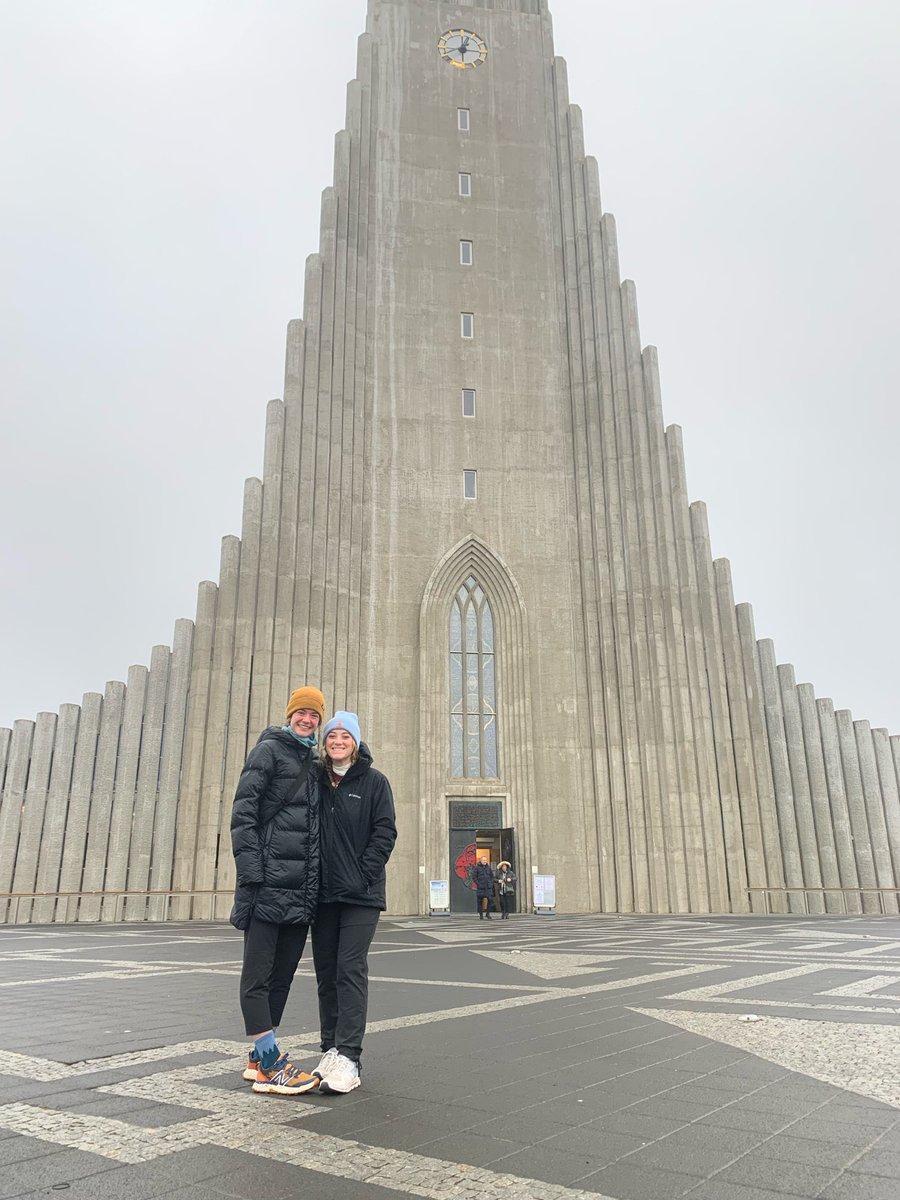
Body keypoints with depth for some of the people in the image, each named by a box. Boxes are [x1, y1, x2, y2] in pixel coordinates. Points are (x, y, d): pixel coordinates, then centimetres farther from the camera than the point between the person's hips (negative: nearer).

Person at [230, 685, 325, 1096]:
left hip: (302, 888, 8)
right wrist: (250, 873, -17)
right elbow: (243, 812, -10)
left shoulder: (316, 762, 18)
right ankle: (271, 1065, 2)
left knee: (282, 973, 12)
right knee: (258, 974, -1)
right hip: (269, 883, -7)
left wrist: (316, 882, 17)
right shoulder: (269, 750, -2)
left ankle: (260, 1059, 22)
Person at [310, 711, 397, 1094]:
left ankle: (347, 1057, -5)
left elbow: (385, 833, -4)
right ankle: (330, 1051, 18)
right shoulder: (316, 781, 11)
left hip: (360, 894, -4)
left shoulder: (373, 782, 1)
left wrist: (362, 875, -12)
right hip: (322, 892, 4)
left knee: (351, 970, -7)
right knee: (325, 972, 9)